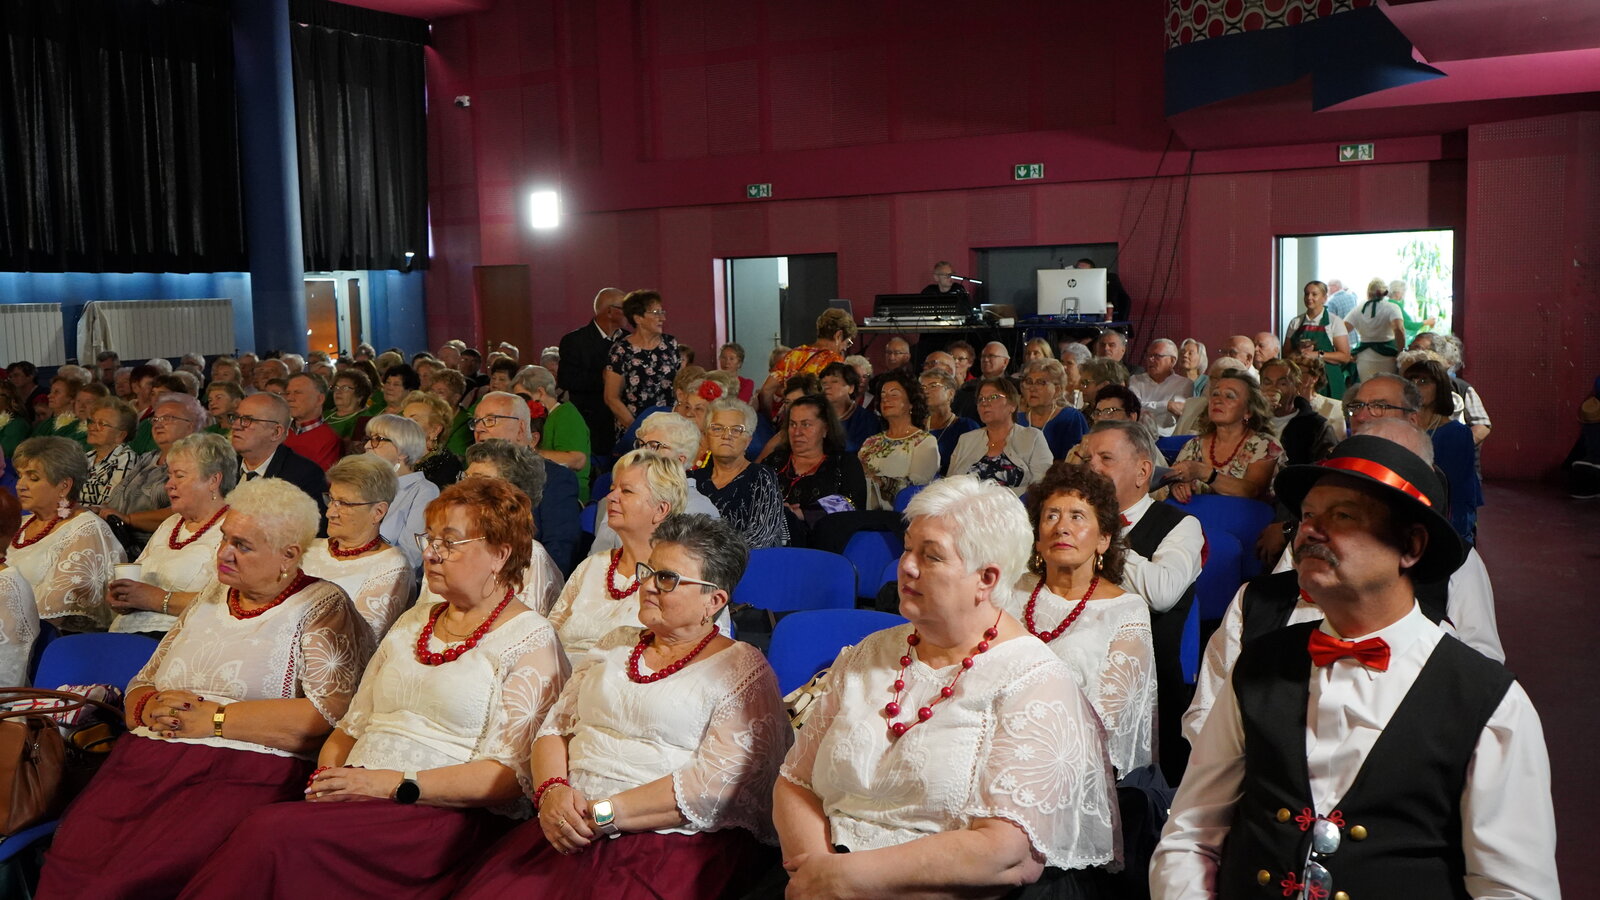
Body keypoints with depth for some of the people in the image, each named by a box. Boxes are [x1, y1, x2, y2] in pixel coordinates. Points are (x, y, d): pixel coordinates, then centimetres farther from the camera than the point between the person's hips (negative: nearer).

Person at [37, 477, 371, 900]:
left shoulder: (322, 607, 2)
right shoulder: (209, 599, 22)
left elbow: (330, 713, -12)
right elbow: (139, 688, 25)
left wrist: (214, 718, -10)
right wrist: (151, 708, 0)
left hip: (245, 771, -6)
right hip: (147, 755, 6)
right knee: (72, 858, -21)